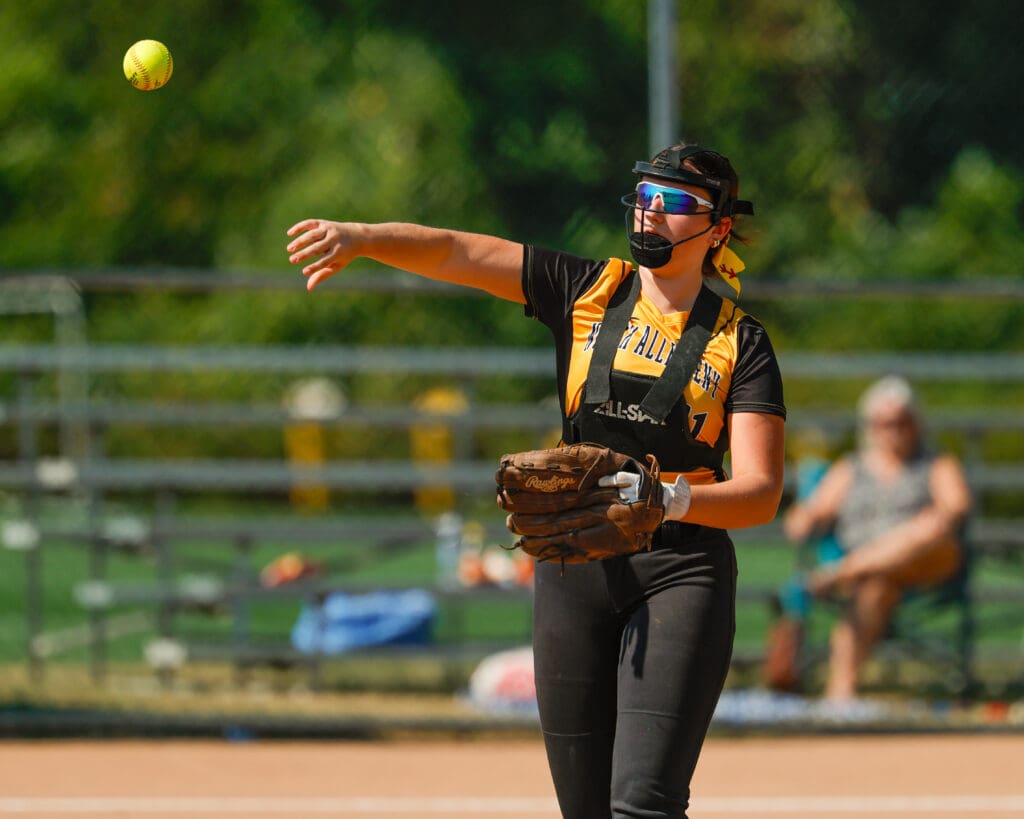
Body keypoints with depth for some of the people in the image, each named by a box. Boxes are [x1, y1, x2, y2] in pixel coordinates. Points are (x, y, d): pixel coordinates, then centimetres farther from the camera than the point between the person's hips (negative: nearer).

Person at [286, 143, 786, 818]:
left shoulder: (741, 343, -1)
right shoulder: (588, 292, 7)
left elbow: (762, 493, -10)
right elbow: (452, 253, -3)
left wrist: (670, 497, -30)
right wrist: (362, 238, -22)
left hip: (680, 567, -3)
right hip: (574, 567, 4)